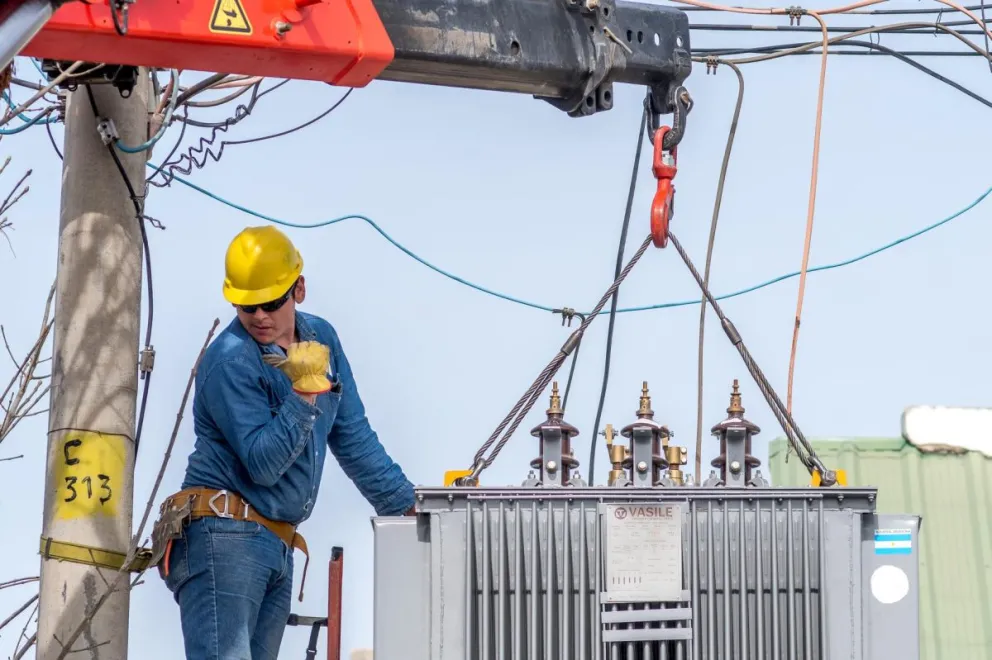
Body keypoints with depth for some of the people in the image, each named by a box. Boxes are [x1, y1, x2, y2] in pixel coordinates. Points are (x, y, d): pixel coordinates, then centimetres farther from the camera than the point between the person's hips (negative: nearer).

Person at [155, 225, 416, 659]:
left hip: (278, 548, 8)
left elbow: (354, 438, 20)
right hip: (225, 537, -8)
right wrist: (306, 392, -21)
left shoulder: (321, 339, 12)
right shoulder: (229, 361, -11)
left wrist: (406, 506, 19)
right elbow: (262, 463, -17)